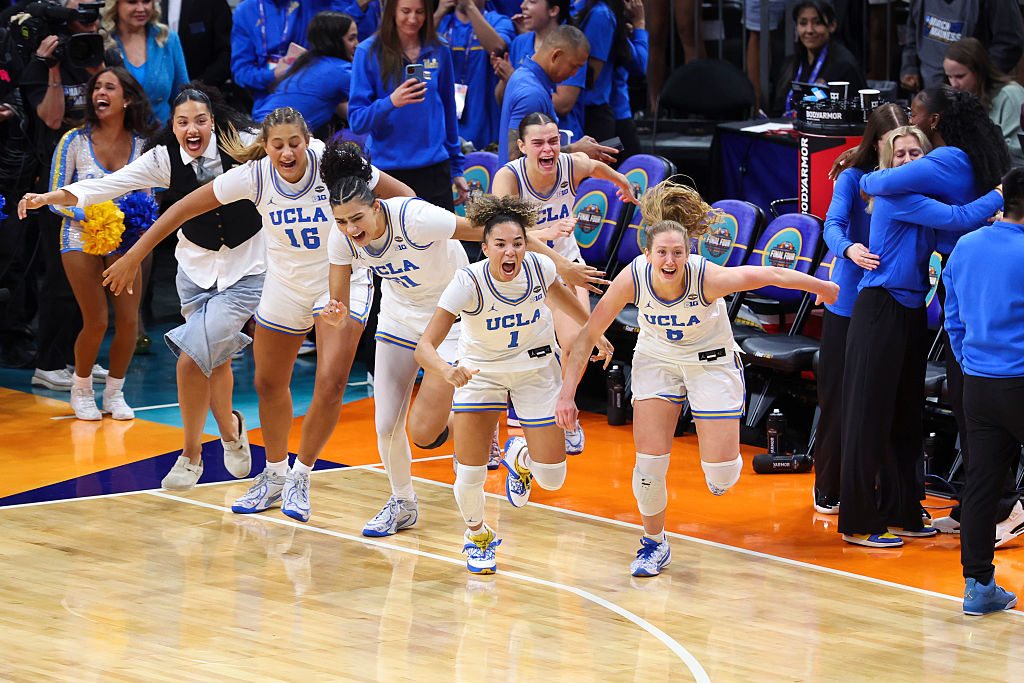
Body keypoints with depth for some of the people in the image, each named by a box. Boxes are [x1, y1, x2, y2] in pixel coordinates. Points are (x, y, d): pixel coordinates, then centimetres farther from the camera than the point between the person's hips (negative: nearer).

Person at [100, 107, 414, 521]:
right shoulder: (254, 176, -19)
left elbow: (402, 196, -15)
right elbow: (185, 208, -12)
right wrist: (133, 257, -12)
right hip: (285, 283, 3)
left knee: (331, 383, -17)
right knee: (269, 385, 12)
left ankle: (300, 476, 3)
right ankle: (274, 474, 35)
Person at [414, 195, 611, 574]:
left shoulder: (539, 268, -23)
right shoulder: (468, 282, -33)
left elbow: (557, 294, 4)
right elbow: (424, 347, -37)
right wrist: (448, 371, -58)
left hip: (536, 365, 2)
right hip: (480, 370, -2)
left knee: (551, 479, -2)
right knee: (469, 477, -9)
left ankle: (520, 456, 36)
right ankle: (478, 536, 26)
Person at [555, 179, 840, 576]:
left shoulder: (709, 278, -33)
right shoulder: (633, 278, -27)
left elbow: (768, 275, -17)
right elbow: (588, 335, -18)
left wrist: (822, 288, -2)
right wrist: (566, 393, -23)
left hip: (711, 361, -1)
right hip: (656, 360, 1)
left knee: (721, 473, -7)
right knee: (650, 458, -8)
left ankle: (721, 473, 33)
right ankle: (654, 544, 17)